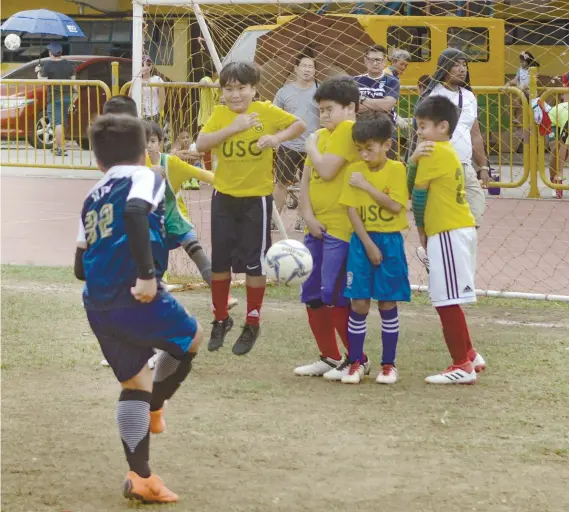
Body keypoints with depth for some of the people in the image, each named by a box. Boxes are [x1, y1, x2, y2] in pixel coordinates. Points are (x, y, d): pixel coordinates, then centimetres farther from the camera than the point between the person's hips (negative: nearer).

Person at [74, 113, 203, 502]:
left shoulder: (92, 198, 22)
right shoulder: (144, 178, 2)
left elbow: (81, 267, 24)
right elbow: (135, 212, -22)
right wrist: (147, 274, -24)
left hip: (97, 306, 7)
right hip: (136, 296, -7)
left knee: (134, 381, 13)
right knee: (192, 338, 21)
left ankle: (140, 477, 10)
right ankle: (153, 409, 29)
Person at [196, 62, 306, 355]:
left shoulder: (266, 111, -9)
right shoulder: (220, 114, -4)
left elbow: (300, 125, 0)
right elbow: (200, 144, -16)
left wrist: (277, 138, -18)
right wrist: (233, 128, -25)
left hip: (257, 198, -3)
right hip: (224, 196, 3)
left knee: (254, 262, 4)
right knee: (219, 261, 10)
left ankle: (252, 325, 18)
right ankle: (221, 320, 27)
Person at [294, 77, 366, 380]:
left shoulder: (348, 130, -11)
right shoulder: (322, 135, 15)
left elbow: (326, 170, -20)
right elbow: (306, 177, 11)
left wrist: (311, 147, -2)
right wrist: (307, 214, -2)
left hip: (341, 228, -9)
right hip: (318, 227, 9)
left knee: (334, 296, -8)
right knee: (312, 295, 11)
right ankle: (329, 357, 22)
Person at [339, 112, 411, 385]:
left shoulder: (396, 169, -4)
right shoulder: (354, 170, 2)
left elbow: (396, 206, -14)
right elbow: (351, 210, -2)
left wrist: (366, 186, -16)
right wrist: (368, 245, -9)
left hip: (390, 241, -2)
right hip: (362, 241, 2)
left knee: (387, 304, 4)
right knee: (359, 304, 0)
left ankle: (388, 364, 12)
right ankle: (355, 363, 8)